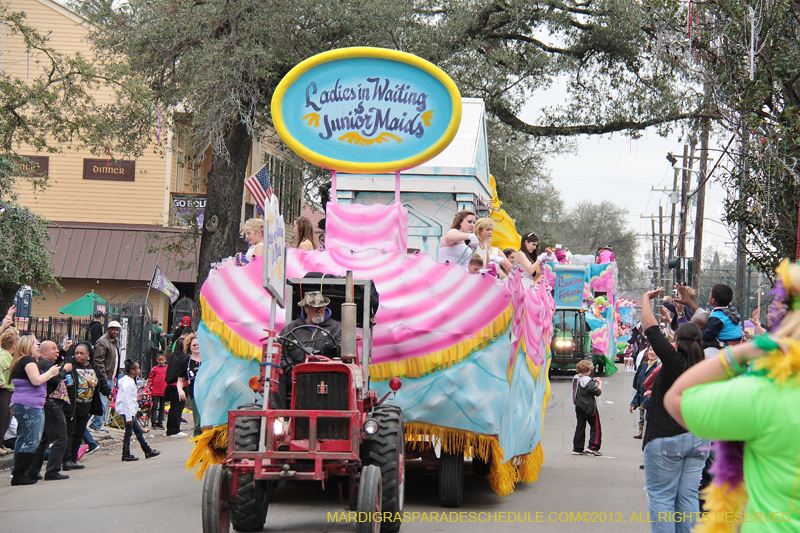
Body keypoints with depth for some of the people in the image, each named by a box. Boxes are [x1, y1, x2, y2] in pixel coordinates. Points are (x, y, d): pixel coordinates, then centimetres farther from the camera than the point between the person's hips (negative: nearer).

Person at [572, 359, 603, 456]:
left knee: (580, 426, 11)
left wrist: (593, 381, 11)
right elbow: (598, 392, -18)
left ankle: (577, 448, 10)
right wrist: (600, 384, -1)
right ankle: (593, 447, -3)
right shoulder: (587, 380, -19)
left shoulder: (575, 378, 4)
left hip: (579, 407, 7)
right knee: (595, 426, 4)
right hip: (589, 407, -7)